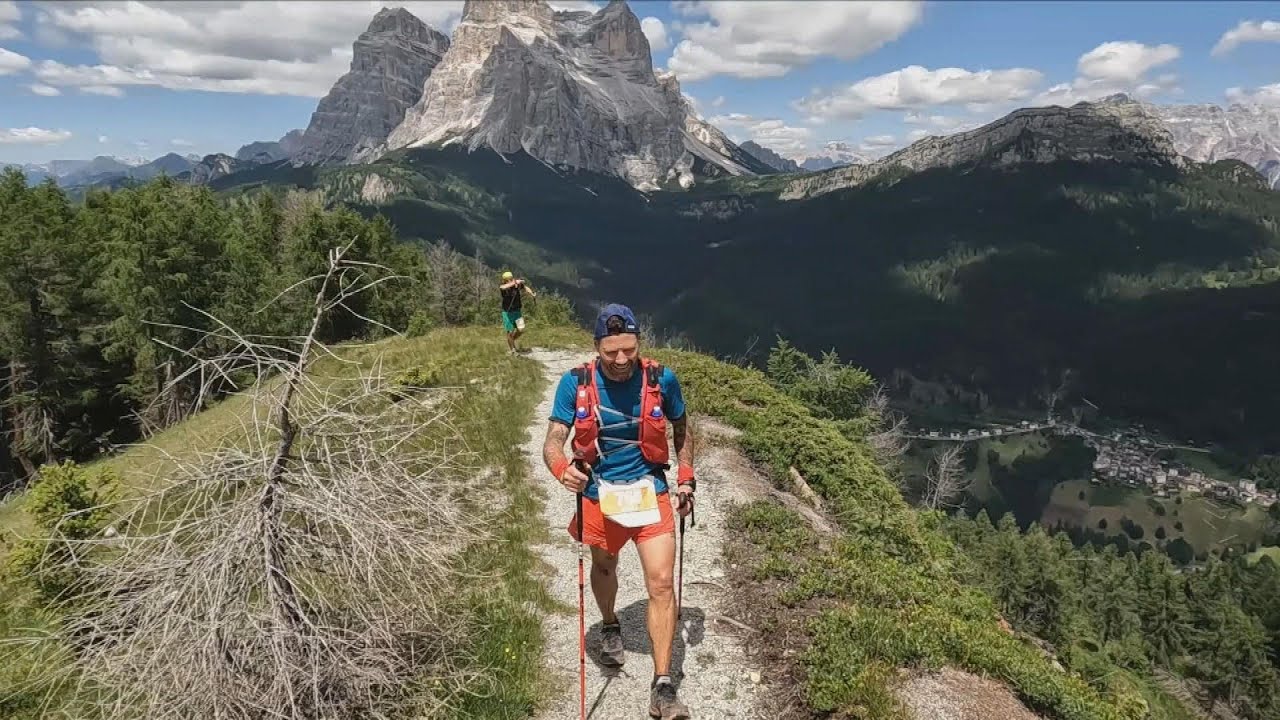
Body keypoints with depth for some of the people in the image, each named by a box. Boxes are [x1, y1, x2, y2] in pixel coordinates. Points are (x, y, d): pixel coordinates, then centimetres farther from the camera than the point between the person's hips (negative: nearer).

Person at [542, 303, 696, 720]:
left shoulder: (661, 380, -11)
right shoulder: (576, 384, -14)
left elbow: (681, 430, 7)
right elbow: (553, 442, -17)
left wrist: (686, 481, 2)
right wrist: (563, 470, -39)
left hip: (650, 490, 0)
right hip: (599, 492, 1)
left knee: (661, 583, -8)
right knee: (604, 566, 24)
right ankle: (610, 626, 55)